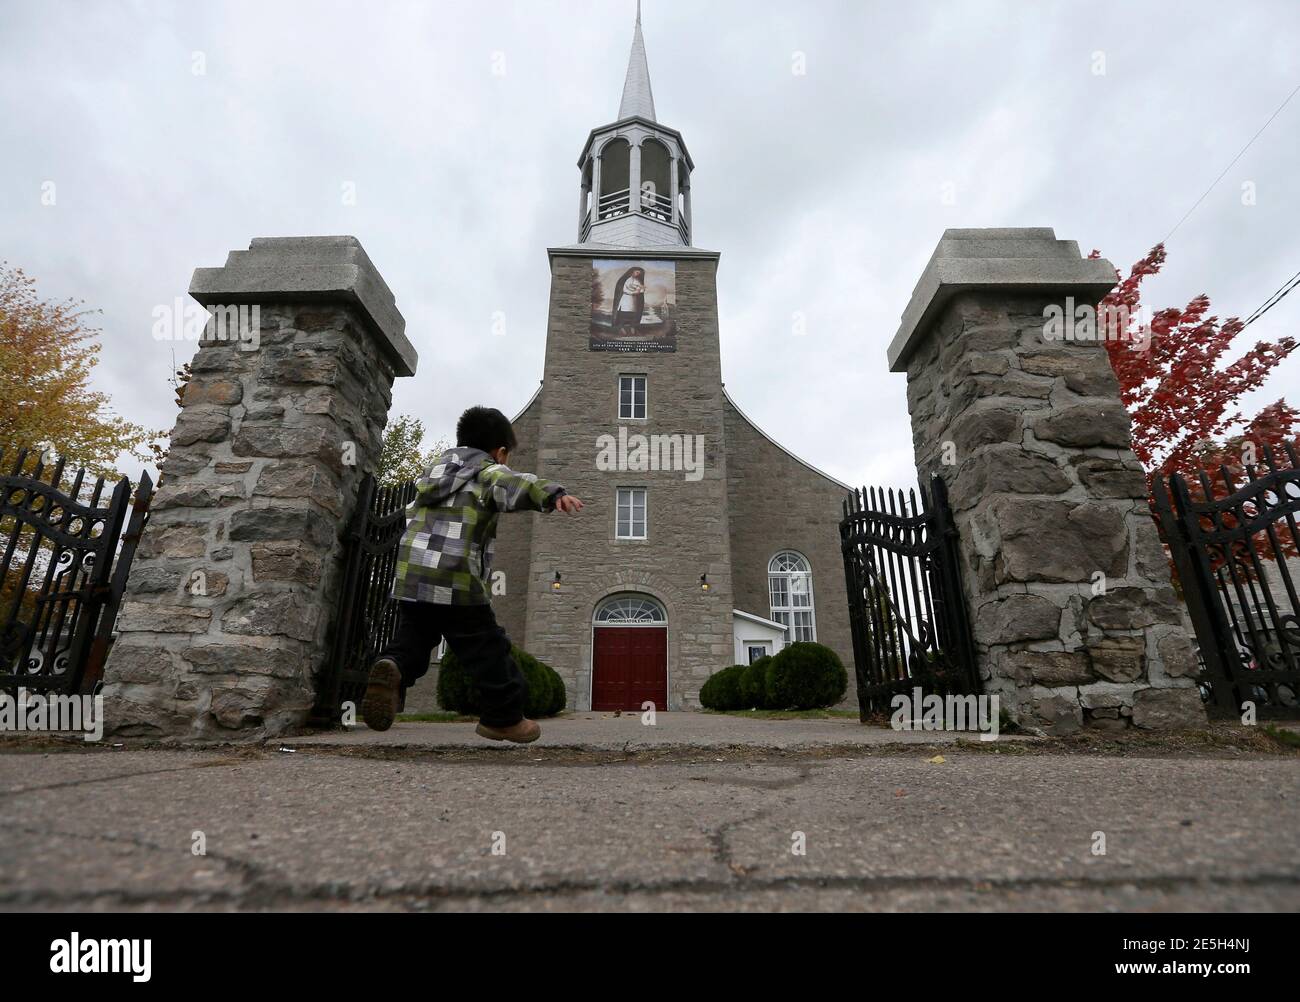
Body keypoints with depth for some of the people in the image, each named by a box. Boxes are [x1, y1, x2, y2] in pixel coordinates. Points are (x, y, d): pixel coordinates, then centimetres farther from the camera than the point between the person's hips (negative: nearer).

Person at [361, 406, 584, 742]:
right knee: (487, 648, 7)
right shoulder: (489, 472, 3)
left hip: (410, 576, 6)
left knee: (412, 637, 20)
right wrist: (553, 494, -38)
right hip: (458, 582, -5)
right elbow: (515, 486, -21)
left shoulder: (433, 470, 25)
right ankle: (504, 717, 16)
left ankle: (392, 668, -11)